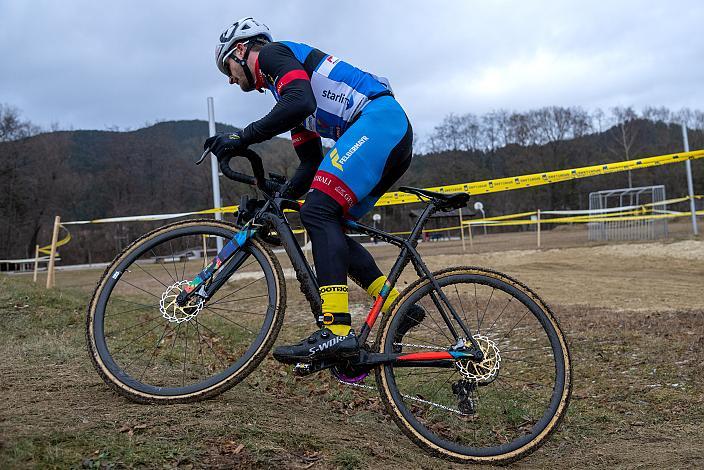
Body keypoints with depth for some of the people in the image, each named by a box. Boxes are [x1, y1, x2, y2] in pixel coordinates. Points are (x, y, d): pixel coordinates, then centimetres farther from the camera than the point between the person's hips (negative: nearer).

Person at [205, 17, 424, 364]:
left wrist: (242, 138, -17)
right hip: (394, 137, 10)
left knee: (318, 211, -21)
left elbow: (301, 103, -19)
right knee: (327, 228, 9)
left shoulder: (272, 53, 4)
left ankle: (337, 330, -29)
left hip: (378, 118, -10)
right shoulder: (280, 85, 30)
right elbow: (311, 163, 26)